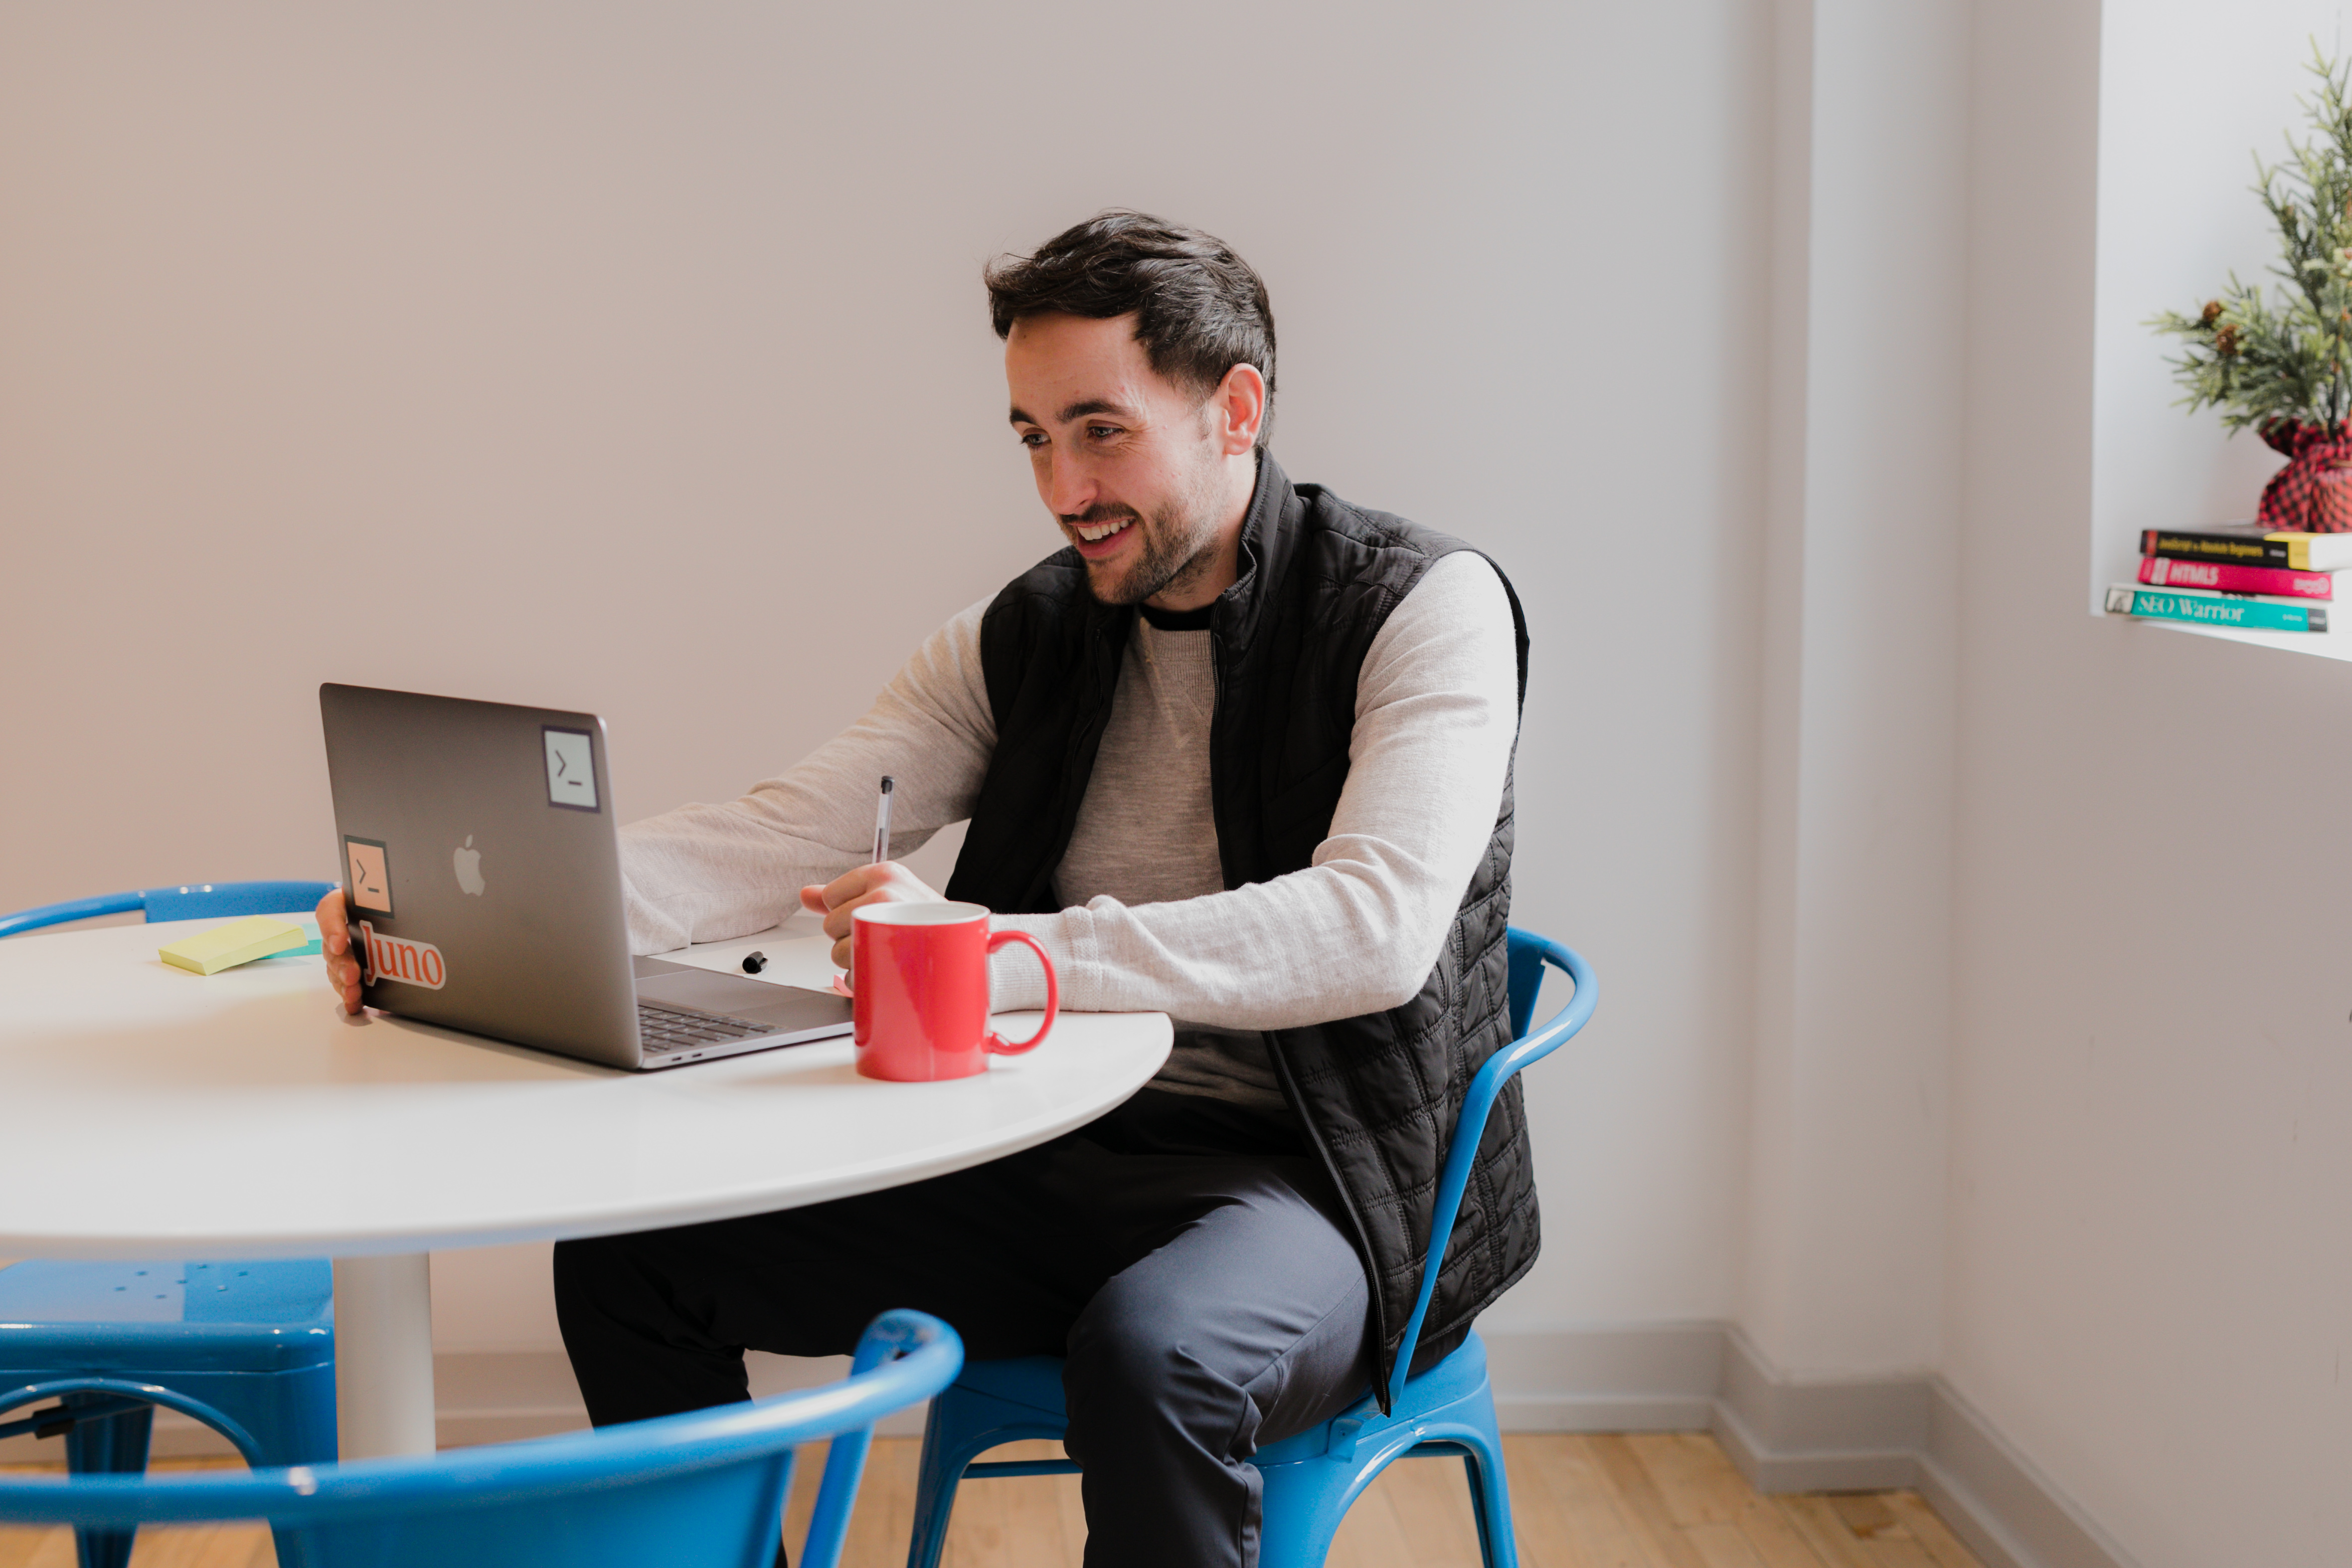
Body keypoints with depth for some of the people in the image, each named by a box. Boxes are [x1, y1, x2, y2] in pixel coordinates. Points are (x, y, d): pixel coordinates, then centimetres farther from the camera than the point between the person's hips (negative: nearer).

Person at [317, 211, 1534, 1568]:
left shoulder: (1423, 605, -9)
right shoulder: (1025, 640, 8)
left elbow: (1375, 928, -25)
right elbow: (785, 838, 0)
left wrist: (999, 956, -34)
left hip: (1314, 1180, -6)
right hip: (1057, 1156, 6)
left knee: (1151, 1351, -38)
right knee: (628, 1243, -3)